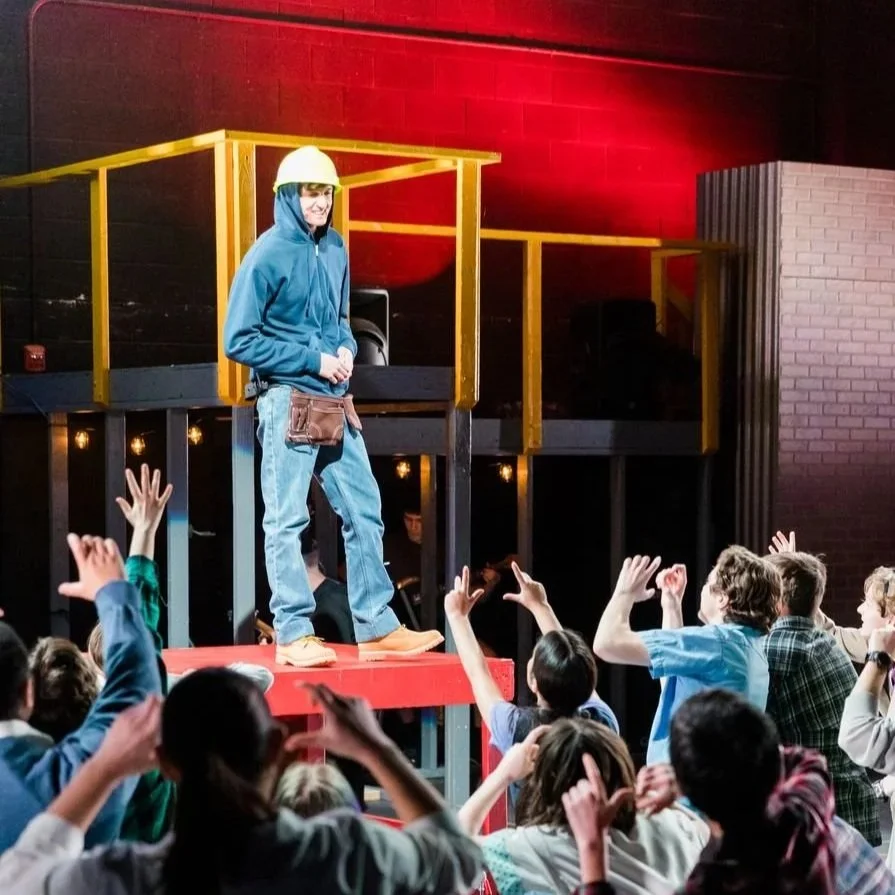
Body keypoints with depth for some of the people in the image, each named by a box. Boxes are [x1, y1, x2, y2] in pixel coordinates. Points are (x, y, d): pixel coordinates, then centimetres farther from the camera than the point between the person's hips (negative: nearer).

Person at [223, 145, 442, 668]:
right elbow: (240, 341, -12)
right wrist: (313, 360, -13)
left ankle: (377, 627, 14)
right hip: (288, 403, -7)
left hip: (334, 404, 7)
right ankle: (293, 634, 4)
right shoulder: (268, 255, -11)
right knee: (287, 521, -2)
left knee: (364, 512, 8)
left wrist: (347, 349, 1)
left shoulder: (335, 250, 9)